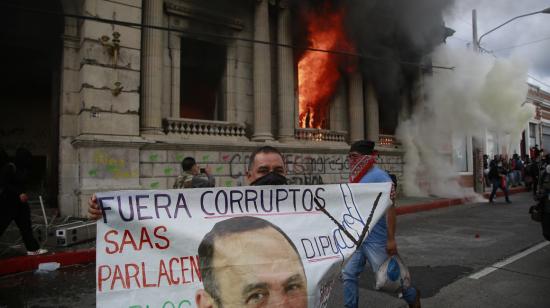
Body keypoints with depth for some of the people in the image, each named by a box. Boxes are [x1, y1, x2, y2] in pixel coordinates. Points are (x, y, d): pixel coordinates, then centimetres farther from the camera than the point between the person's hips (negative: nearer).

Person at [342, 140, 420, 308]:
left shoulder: (379, 176, -15)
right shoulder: (357, 177, 9)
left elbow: (390, 208, -19)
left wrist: (391, 239, -21)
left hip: (376, 240, -7)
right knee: (348, 275, 4)